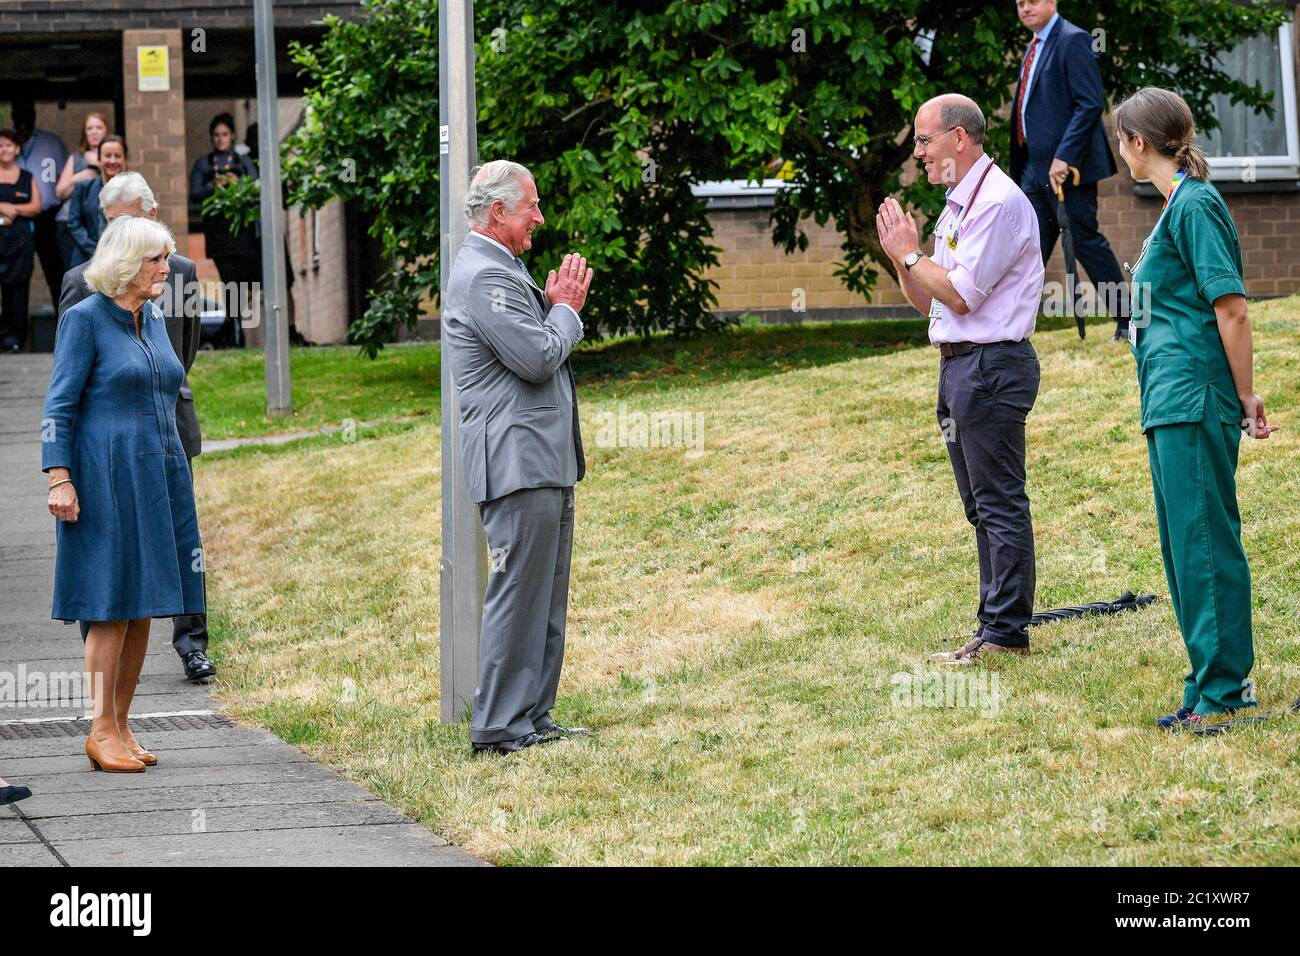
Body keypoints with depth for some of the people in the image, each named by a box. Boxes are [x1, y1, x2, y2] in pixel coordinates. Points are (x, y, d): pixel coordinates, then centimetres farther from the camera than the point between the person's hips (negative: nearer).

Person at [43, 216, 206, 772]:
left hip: (159, 477, 7)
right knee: (113, 604, -7)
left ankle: (121, 726, 11)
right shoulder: (85, 318, -7)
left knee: (144, 605, 6)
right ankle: (101, 731, -1)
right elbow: (59, 405, -9)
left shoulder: (152, 319, 14)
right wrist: (58, 477, -17)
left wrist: (173, 475, 21)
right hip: (107, 479, -7)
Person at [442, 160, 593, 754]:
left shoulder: (503, 271, 20)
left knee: (544, 600, 13)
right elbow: (538, 358, -20)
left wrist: (558, 308, 9)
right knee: (517, 597, -9)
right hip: (519, 465, -11)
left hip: (546, 463, 11)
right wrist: (565, 309, -3)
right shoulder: (483, 276, -14)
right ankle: (497, 729, -6)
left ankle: (532, 719, 18)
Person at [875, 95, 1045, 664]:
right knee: (981, 507, 13)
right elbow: (927, 300, 18)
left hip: (991, 365, -11)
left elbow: (960, 295, -20)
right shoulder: (958, 205, 17)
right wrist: (898, 256, 3)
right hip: (959, 366, 11)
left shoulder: (998, 202, -14)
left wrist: (910, 253, -8)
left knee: (1000, 503, -7)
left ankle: (1006, 630, -5)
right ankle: (996, 623, 19)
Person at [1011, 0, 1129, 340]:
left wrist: (1063, 158, -24)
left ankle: (1128, 321, 8)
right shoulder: (1035, 47, 17)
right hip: (1035, 167, 9)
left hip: (1065, 166, -8)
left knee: (1085, 241, -2)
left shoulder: (1073, 41, -11)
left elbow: (1091, 104, -19)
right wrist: (1021, 167, 16)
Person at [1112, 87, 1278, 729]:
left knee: (1204, 540, -7)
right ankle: (1215, 684, 19)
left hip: (1194, 398, -10)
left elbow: (1231, 308, -16)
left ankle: (1224, 690, -5)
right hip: (1172, 399, 10)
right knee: (1184, 546, 13)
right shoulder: (1177, 205, 17)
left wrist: (1246, 396, -15)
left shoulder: (1194, 205, -13)